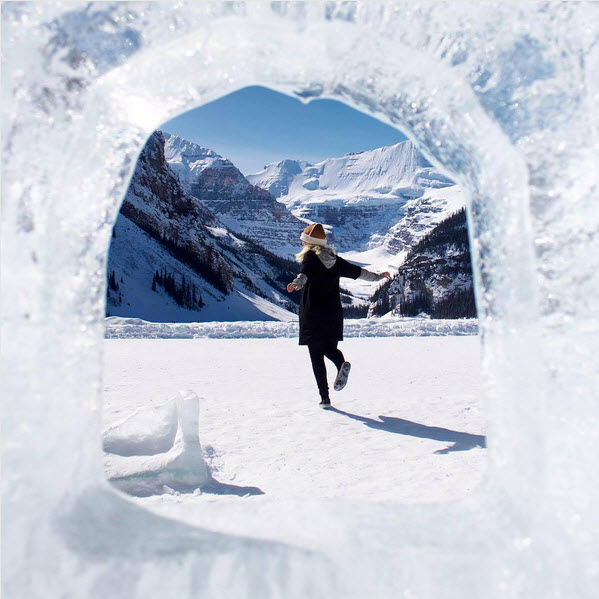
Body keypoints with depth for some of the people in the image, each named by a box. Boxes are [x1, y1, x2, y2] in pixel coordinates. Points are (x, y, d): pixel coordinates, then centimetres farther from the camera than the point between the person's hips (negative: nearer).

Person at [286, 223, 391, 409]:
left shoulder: (310, 256, -3)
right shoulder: (334, 259, 11)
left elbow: (304, 274, -26)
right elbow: (357, 271, 19)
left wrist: (296, 284, -46)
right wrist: (378, 276, 34)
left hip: (312, 314, -5)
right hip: (333, 314, 5)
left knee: (316, 355, 3)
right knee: (329, 347, 19)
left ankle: (325, 397, 1)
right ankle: (342, 364, -14)